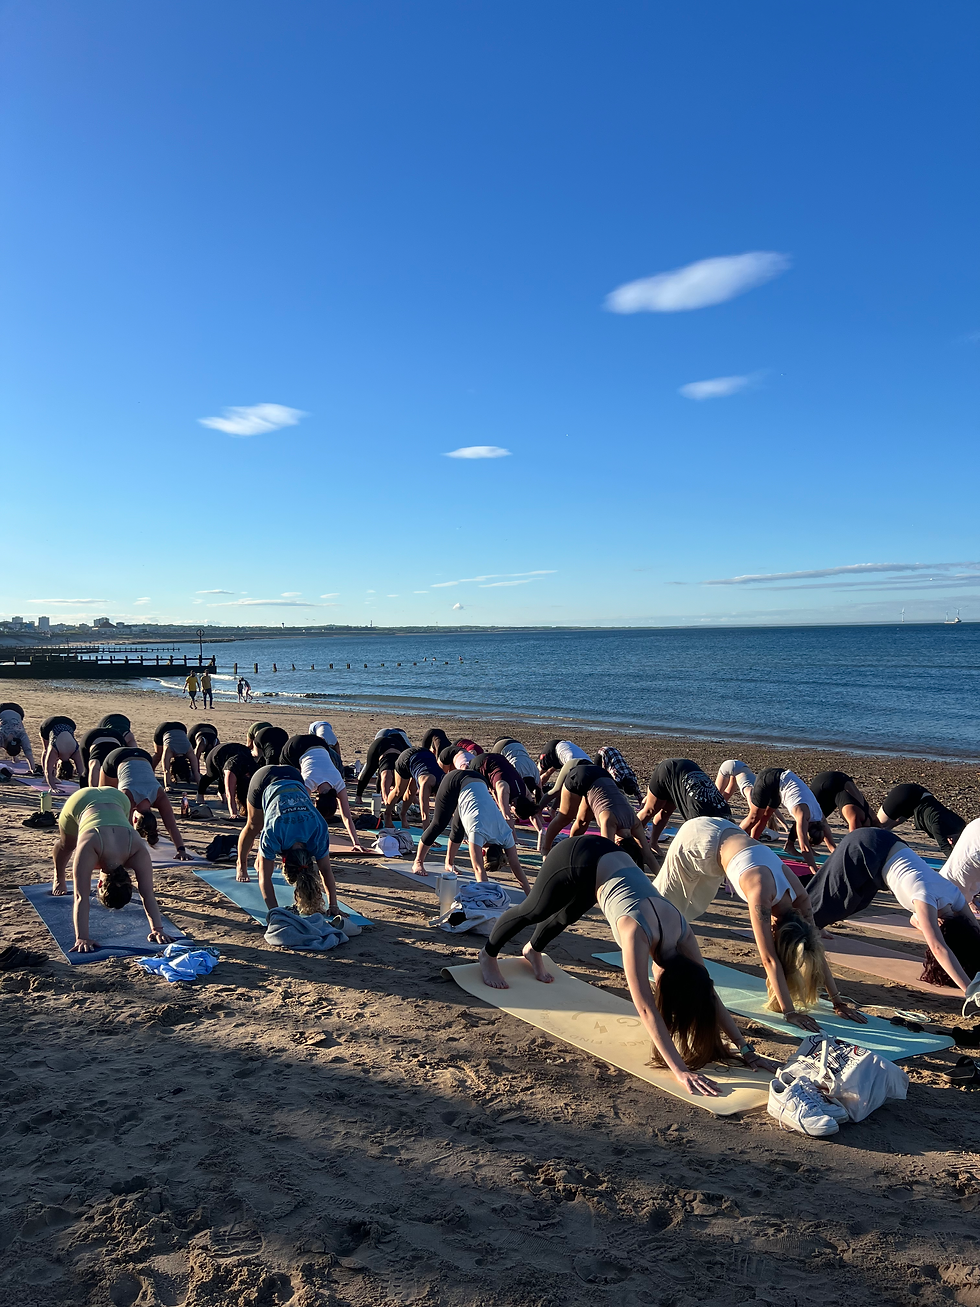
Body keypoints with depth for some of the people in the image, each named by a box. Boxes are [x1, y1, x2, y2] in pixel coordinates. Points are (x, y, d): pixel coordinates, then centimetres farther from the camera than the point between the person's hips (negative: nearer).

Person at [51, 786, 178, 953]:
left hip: (116, 799, 0)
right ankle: (58, 878, 55)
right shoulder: (87, 848, -43)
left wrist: (158, 929, -39)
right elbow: (81, 898, -43)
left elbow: (148, 896, -33)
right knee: (66, 846, 25)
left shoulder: (139, 852, -37)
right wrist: (82, 937, -47)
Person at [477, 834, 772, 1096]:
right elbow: (646, 1010, -39)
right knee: (532, 911, 19)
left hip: (610, 858, 6)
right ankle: (488, 955, 48)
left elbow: (708, 993, -10)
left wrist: (744, 1048, -12)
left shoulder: (681, 932, -19)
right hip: (577, 859, -5)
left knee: (567, 915, 30)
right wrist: (680, 1071, -42)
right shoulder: (637, 934, -37)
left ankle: (532, 950, 62)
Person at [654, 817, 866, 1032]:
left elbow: (817, 948, -11)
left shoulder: (799, 898, -19)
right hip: (700, 839, -7)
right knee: (665, 901, 14)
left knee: (692, 904, 26)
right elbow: (769, 960, -36)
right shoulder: (761, 898, -38)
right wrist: (789, 1012, -36)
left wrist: (837, 1001, -11)